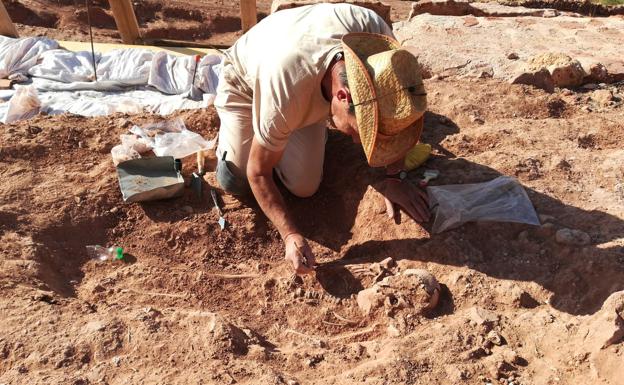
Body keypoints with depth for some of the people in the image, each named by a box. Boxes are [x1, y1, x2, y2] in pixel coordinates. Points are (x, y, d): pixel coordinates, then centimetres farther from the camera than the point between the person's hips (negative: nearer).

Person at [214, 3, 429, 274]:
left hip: (312, 92, 3)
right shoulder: (284, 97, -46)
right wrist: (290, 235, -37)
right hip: (246, 84, -3)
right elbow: (258, 173, -28)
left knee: (304, 187, -8)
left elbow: (394, 114, -14)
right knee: (235, 183, -8)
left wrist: (395, 177, -14)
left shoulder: (377, 36, -35)